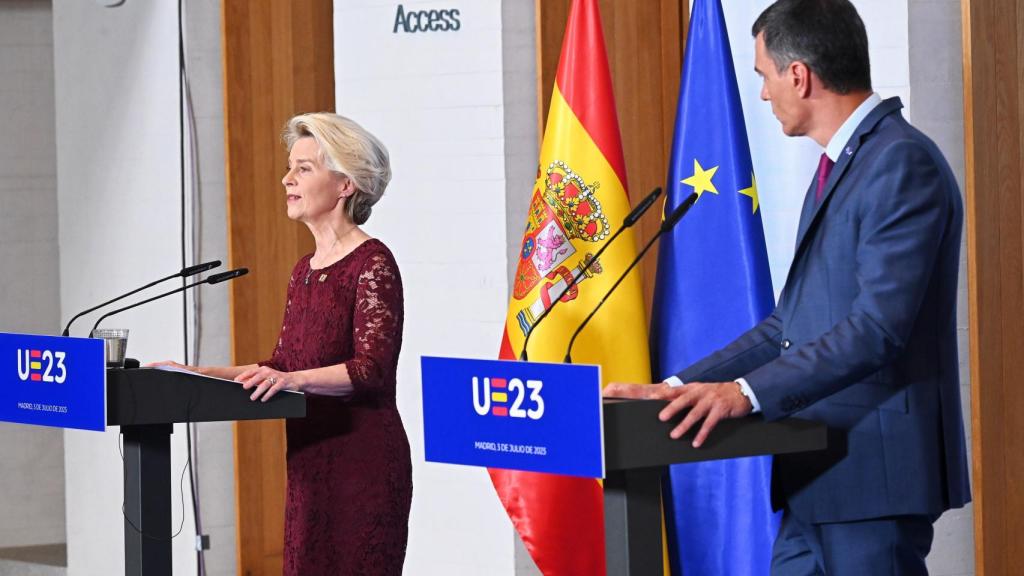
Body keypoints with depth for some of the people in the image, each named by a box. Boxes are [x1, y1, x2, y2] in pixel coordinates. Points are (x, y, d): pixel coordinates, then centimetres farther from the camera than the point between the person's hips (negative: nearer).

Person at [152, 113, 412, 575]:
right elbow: (281, 367, 19)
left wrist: (297, 379, -31)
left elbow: (372, 369, -18)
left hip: (362, 460, -8)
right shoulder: (305, 271, 17)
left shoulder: (372, 263, -9)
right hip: (310, 464, 8)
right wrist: (199, 375, 11)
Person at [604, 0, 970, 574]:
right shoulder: (841, 164, 19)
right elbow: (794, 323, 19)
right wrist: (683, 387, 9)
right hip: (820, 471, 9)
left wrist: (748, 391, -25)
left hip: (875, 468, -9)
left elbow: (879, 326, -22)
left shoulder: (903, 163, -13)